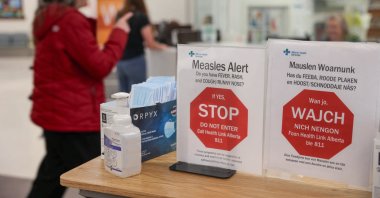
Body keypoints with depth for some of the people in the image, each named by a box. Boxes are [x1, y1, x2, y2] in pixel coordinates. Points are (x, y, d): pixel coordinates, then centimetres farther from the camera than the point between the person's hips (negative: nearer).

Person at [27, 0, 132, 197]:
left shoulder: (46, 17, 11)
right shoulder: (71, 20, -19)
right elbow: (100, 66, -18)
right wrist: (119, 32, -6)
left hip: (53, 113, 10)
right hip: (72, 116, -9)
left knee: (50, 181, 17)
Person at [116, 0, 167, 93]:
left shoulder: (119, 16, 6)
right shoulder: (141, 17, -10)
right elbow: (150, 44, -11)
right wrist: (161, 46, 8)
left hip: (120, 61, 6)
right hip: (135, 61, -6)